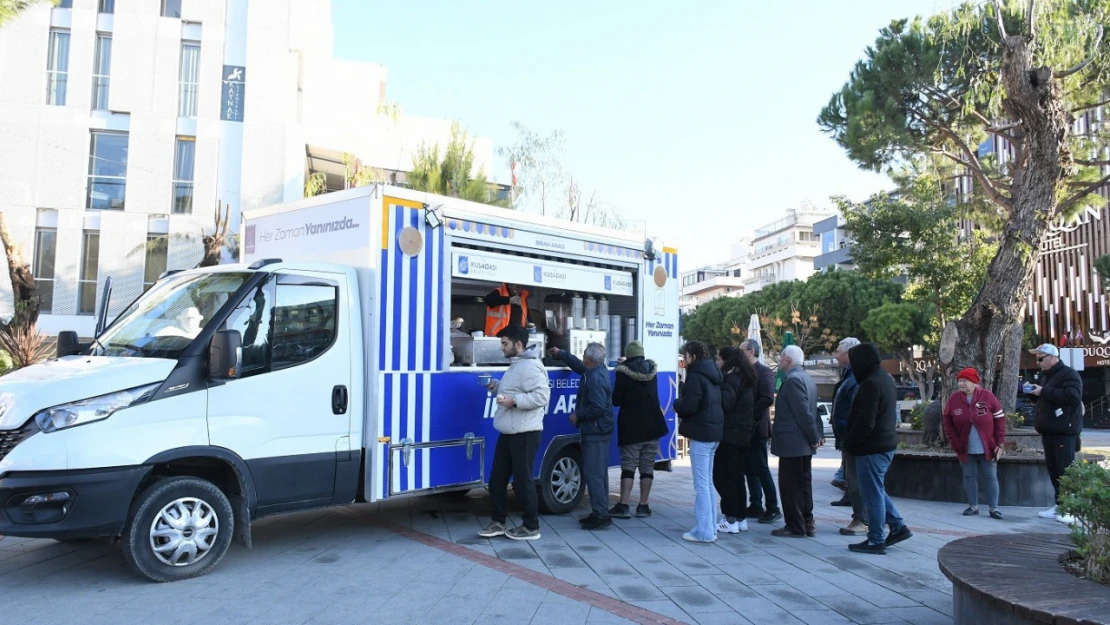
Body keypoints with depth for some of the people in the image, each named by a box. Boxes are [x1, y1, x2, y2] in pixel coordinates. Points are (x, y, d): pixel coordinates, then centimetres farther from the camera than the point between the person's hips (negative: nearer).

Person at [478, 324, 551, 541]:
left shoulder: (531, 366, -17)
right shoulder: (515, 365, 16)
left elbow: (541, 395, -26)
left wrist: (514, 401, -27)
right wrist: (497, 387, 11)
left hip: (525, 433, -10)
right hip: (508, 432, 10)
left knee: (522, 480, -1)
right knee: (497, 478, 13)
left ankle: (531, 527, 12)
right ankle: (498, 522, 25)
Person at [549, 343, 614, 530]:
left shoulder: (595, 378, -21)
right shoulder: (599, 371, 11)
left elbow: (597, 407, -26)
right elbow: (579, 366, 29)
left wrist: (577, 415, -12)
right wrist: (560, 354, 37)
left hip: (595, 432, -11)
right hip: (600, 431, 11)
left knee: (592, 473, -9)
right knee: (598, 473, 15)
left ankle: (600, 514, -7)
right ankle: (601, 511, 23)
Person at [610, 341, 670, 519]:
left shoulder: (624, 372, -11)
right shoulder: (652, 370, 6)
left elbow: (616, 400, -13)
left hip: (631, 427, -4)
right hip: (653, 426, 4)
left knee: (628, 465, -1)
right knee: (647, 467, 7)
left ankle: (623, 506, -4)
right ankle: (643, 506, 9)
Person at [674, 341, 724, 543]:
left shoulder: (695, 376, -14)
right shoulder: (712, 374, 14)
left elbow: (689, 406, -21)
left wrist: (677, 403, 0)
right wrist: (683, 405, 13)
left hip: (701, 433, -9)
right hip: (715, 432, 9)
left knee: (701, 484, -5)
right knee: (708, 482, 16)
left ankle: (704, 531, -1)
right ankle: (711, 528, 21)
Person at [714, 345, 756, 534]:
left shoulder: (731, 379, -14)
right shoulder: (745, 379, 16)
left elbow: (724, 403, -26)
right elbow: (753, 408, 21)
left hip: (729, 435, -10)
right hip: (743, 435, 10)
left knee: (722, 477, -4)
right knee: (736, 477, 14)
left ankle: (731, 520, -4)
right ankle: (740, 518, 19)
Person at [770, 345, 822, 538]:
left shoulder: (793, 379, -17)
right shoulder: (806, 378, 15)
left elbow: (803, 412, -21)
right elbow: (811, 410, 15)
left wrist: (814, 437, -13)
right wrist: (818, 434, 12)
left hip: (792, 442, -10)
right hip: (804, 443, 10)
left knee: (790, 486, -3)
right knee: (803, 484, 15)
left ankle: (795, 527, 2)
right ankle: (807, 523, 21)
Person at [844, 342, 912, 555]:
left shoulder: (870, 384, -20)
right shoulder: (885, 378, 13)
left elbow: (866, 421, -24)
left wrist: (850, 442, -12)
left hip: (872, 447, -10)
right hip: (886, 444, 10)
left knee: (872, 493, -2)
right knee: (876, 490, 21)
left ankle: (876, 541, 5)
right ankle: (898, 527, 22)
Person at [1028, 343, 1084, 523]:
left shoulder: (1068, 374, -9)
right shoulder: (1049, 376, 20)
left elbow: (1072, 396, -26)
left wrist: (1044, 391, -21)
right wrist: (1034, 392, 11)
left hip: (1064, 432, -10)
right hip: (1050, 432, 10)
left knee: (1065, 470, -10)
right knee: (1054, 470, 10)